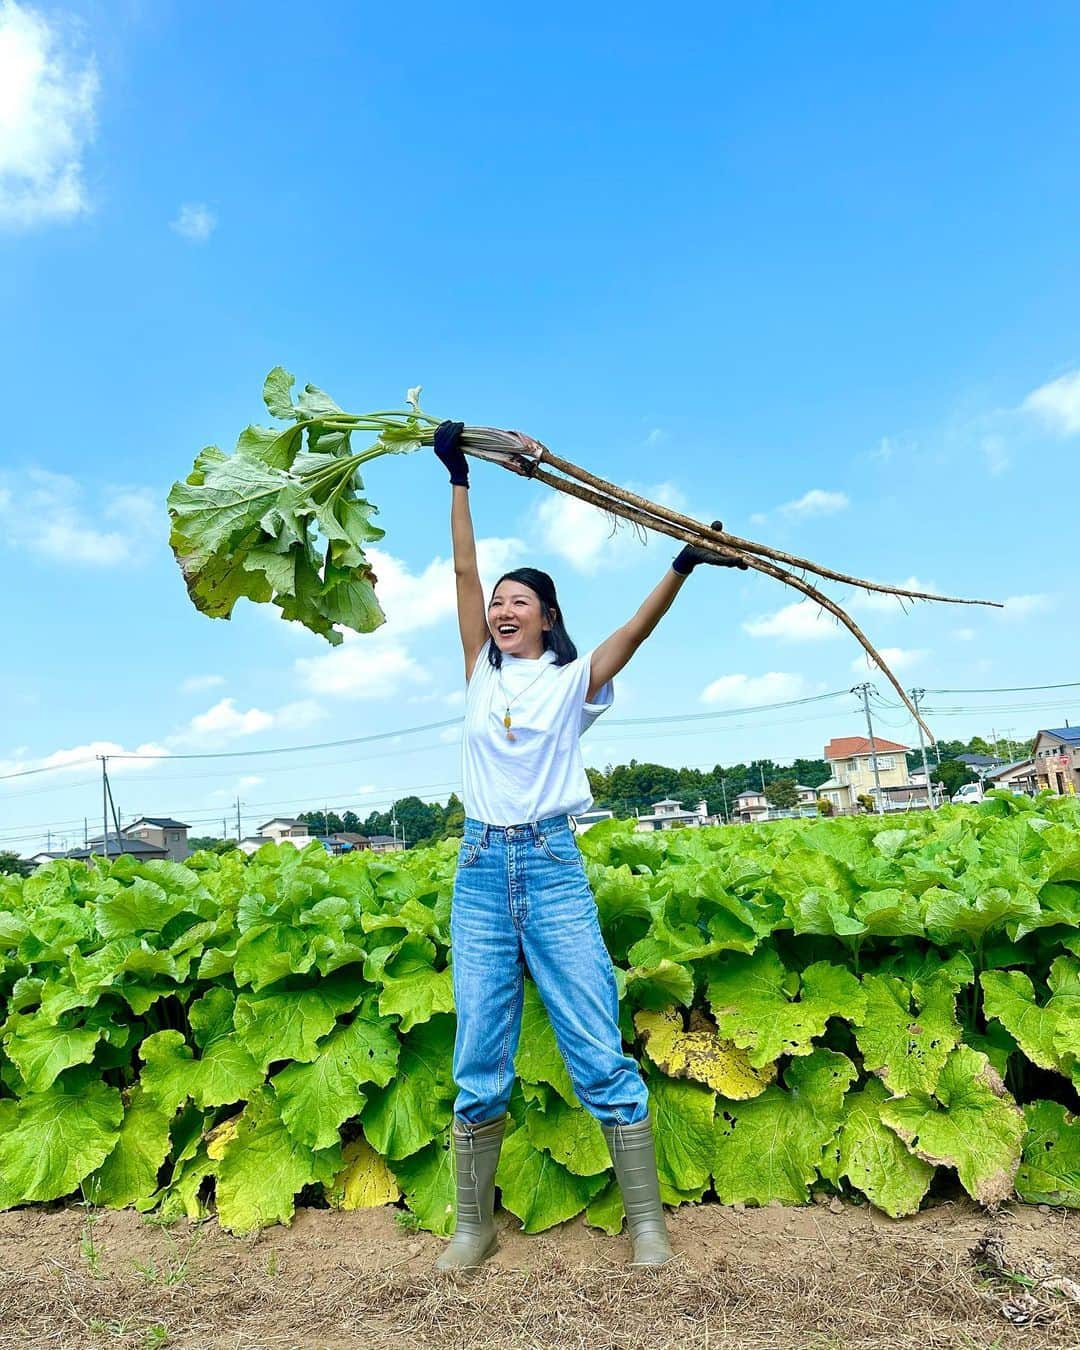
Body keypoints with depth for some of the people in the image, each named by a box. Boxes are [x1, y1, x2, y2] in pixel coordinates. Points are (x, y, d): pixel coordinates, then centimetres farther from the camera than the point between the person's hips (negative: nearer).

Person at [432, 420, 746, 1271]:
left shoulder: (575, 680, 5)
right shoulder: (483, 672, 12)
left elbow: (637, 629, -9)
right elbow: (465, 571, 9)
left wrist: (682, 568, -21)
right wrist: (458, 479, 9)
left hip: (554, 867, -3)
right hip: (480, 868, 3)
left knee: (600, 1053, 0)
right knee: (479, 1063, 8)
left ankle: (647, 1218, 14)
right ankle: (475, 1223, 22)